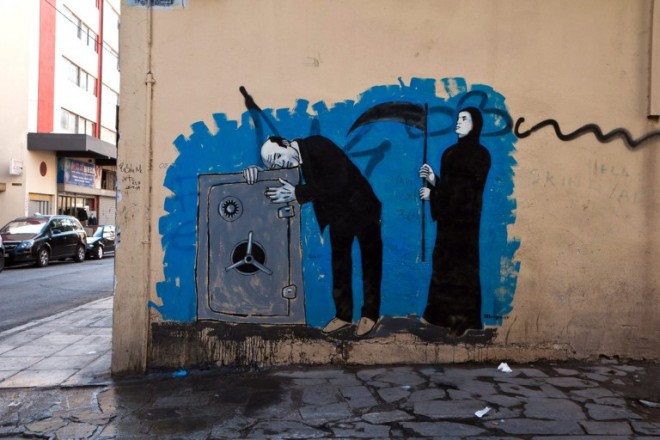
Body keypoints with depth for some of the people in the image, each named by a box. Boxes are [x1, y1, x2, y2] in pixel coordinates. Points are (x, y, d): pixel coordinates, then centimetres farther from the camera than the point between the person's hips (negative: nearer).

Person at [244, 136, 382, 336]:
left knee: (370, 264, 6)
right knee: (339, 266, 12)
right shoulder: (290, 162, -4)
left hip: (362, 209, -7)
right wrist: (257, 171, -23)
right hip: (339, 215, 7)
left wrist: (297, 193, -34)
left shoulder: (318, 146, -25)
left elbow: (336, 183, -34)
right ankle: (343, 314, 23)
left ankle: (370, 314, 18)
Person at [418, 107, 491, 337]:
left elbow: (470, 188, -12)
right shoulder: (450, 152, 14)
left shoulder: (480, 154, -5)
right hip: (447, 216, 6)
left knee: (463, 265, -2)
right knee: (444, 263, 9)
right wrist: (432, 178, -7)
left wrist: (433, 194, -11)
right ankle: (444, 313, 19)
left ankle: (464, 317, 6)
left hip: (465, 217, -6)